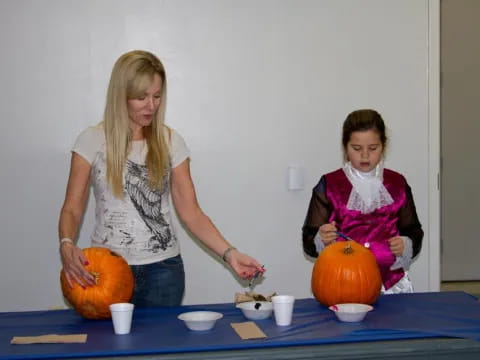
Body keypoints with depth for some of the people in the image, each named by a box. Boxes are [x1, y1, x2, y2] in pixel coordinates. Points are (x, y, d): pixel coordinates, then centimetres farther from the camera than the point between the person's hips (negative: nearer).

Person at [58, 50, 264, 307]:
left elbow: (190, 213, 0)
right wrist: (67, 245, -24)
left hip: (162, 268, 1)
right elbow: (72, 208, -3)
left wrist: (229, 253, -13)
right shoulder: (93, 141, -3)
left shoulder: (170, 142, 1)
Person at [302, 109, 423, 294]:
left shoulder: (397, 183, 11)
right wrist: (322, 239, -18)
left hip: (391, 283, 2)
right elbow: (309, 241, 3)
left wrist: (405, 245, -3)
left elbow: (414, 231, 18)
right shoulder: (329, 185, 3)